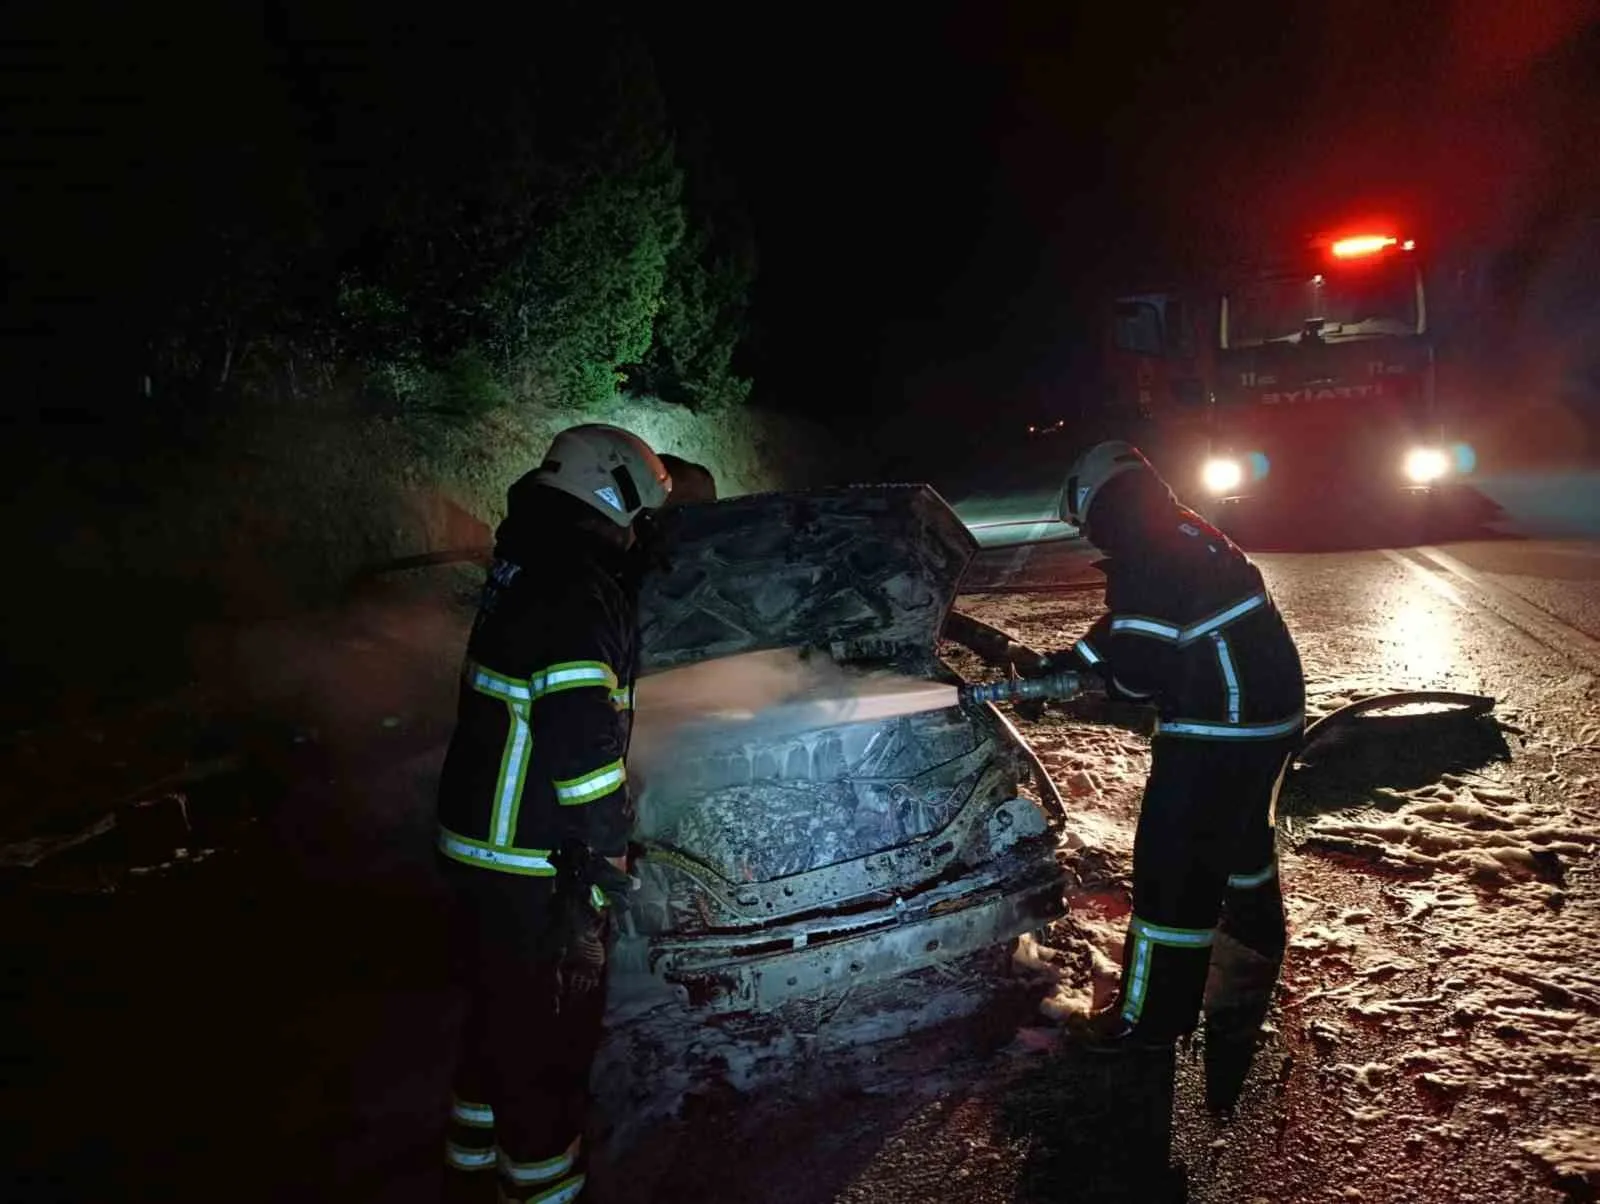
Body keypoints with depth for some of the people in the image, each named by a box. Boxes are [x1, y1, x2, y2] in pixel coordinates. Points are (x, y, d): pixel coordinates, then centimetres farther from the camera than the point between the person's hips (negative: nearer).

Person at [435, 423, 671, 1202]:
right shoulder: (578, 594, -22)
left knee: (497, 1020, 25)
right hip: (535, 871, -10)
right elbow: (583, 744, -26)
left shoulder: (527, 570, 9)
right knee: (549, 1041, 6)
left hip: (481, 850, 10)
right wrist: (604, 860, -20)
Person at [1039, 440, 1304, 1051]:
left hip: (1219, 731, -10)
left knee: (1173, 862, -4)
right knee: (1242, 825, 31)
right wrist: (1069, 659, 17)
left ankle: (1154, 1016, 4)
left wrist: (1107, 678, -2)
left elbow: (1138, 667, -23)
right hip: (1273, 710, 10)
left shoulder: (1146, 557, -21)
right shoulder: (1187, 535, 11)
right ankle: (1257, 926, 56)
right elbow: (1133, 622, 21)